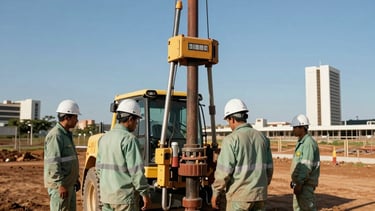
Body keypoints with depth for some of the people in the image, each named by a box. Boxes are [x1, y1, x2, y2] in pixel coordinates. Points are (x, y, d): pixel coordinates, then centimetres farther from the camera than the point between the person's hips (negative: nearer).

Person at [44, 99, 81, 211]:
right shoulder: (55, 135, -17)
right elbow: (53, 163, -23)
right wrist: (61, 185, -24)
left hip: (69, 184, 10)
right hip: (59, 185, -10)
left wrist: (76, 179, 21)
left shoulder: (67, 134, 14)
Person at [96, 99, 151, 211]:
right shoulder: (129, 139, -15)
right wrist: (145, 193, -13)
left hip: (106, 194, 8)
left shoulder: (104, 138, 10)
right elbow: (136, 170, -19)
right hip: (124, 196, -8)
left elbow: (99, 167, 15)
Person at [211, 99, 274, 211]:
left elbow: (224, 171, -14)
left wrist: (215, 193, -3)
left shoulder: (231, 139, -13)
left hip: (239, 195, -5)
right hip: (260, 193, 6)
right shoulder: (262, 137, 6)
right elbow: (269, 168, 12)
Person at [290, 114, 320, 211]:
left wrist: (299, 184, -24)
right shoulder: (301, 142, 14)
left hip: (305, 183, -10)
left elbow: (307, 166, -23)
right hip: (300, 182, 10)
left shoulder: (309, 143, -17)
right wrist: (295, 181, 18)